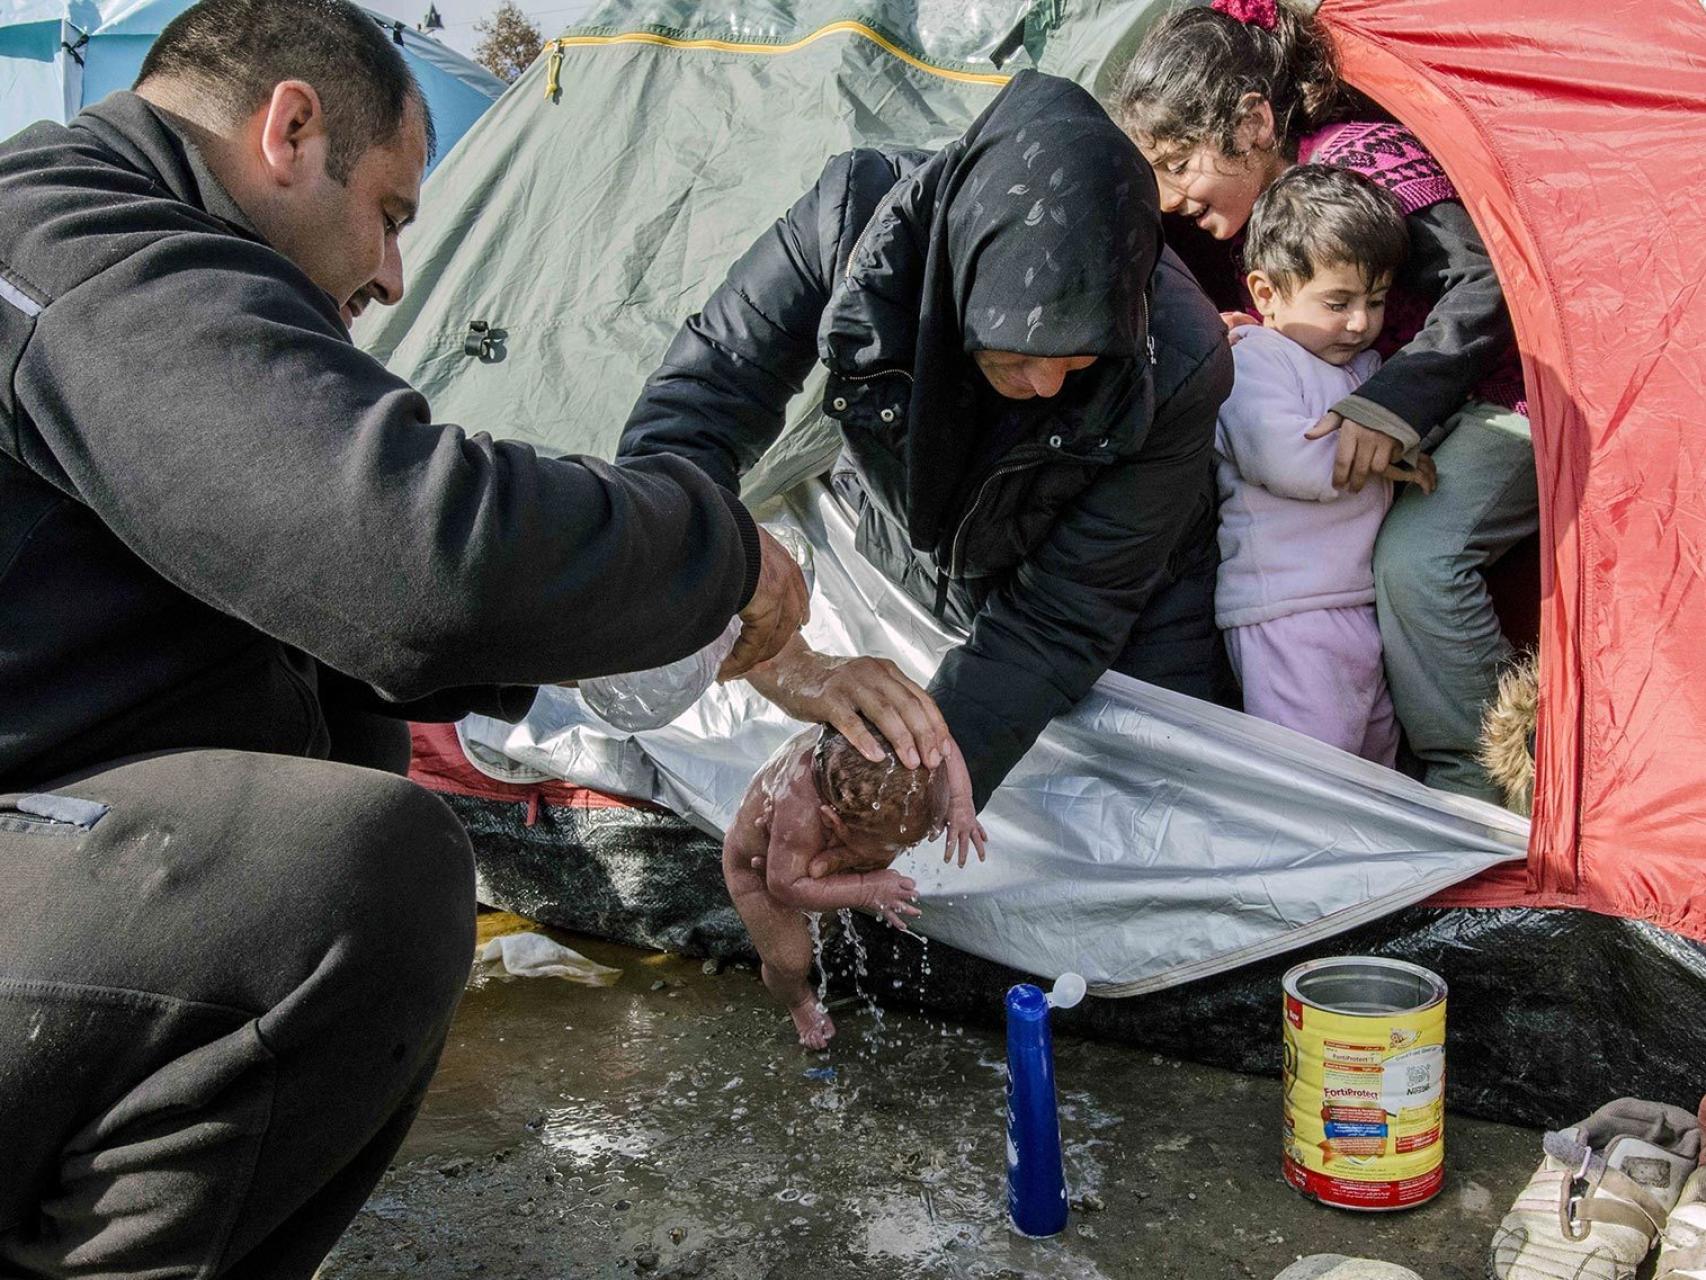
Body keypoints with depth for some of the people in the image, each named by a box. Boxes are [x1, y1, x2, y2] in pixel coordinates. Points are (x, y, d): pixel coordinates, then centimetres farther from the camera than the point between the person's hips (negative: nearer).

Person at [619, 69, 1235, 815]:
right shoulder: (857, 217, -35)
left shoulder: (1179, 368, -36)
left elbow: (1061, 624, -29)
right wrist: (786, 665, -52)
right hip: (908, 573, 1)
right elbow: (674, 437, -37)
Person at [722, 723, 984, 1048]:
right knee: (790, 962, -3)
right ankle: (797, 999, 33)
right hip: (758, 869, -5)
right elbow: (786, 885, -40)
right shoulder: (801, 816, -52)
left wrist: (961, 802, -31)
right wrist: (866, 890, -44)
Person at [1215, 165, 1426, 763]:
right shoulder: (1251, 365, -8)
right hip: (1289, 616, -9)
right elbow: (1285, 457, -23)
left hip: (1368, 604, 9)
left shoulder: (1366, 364, 19)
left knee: (1379, 766, 16)